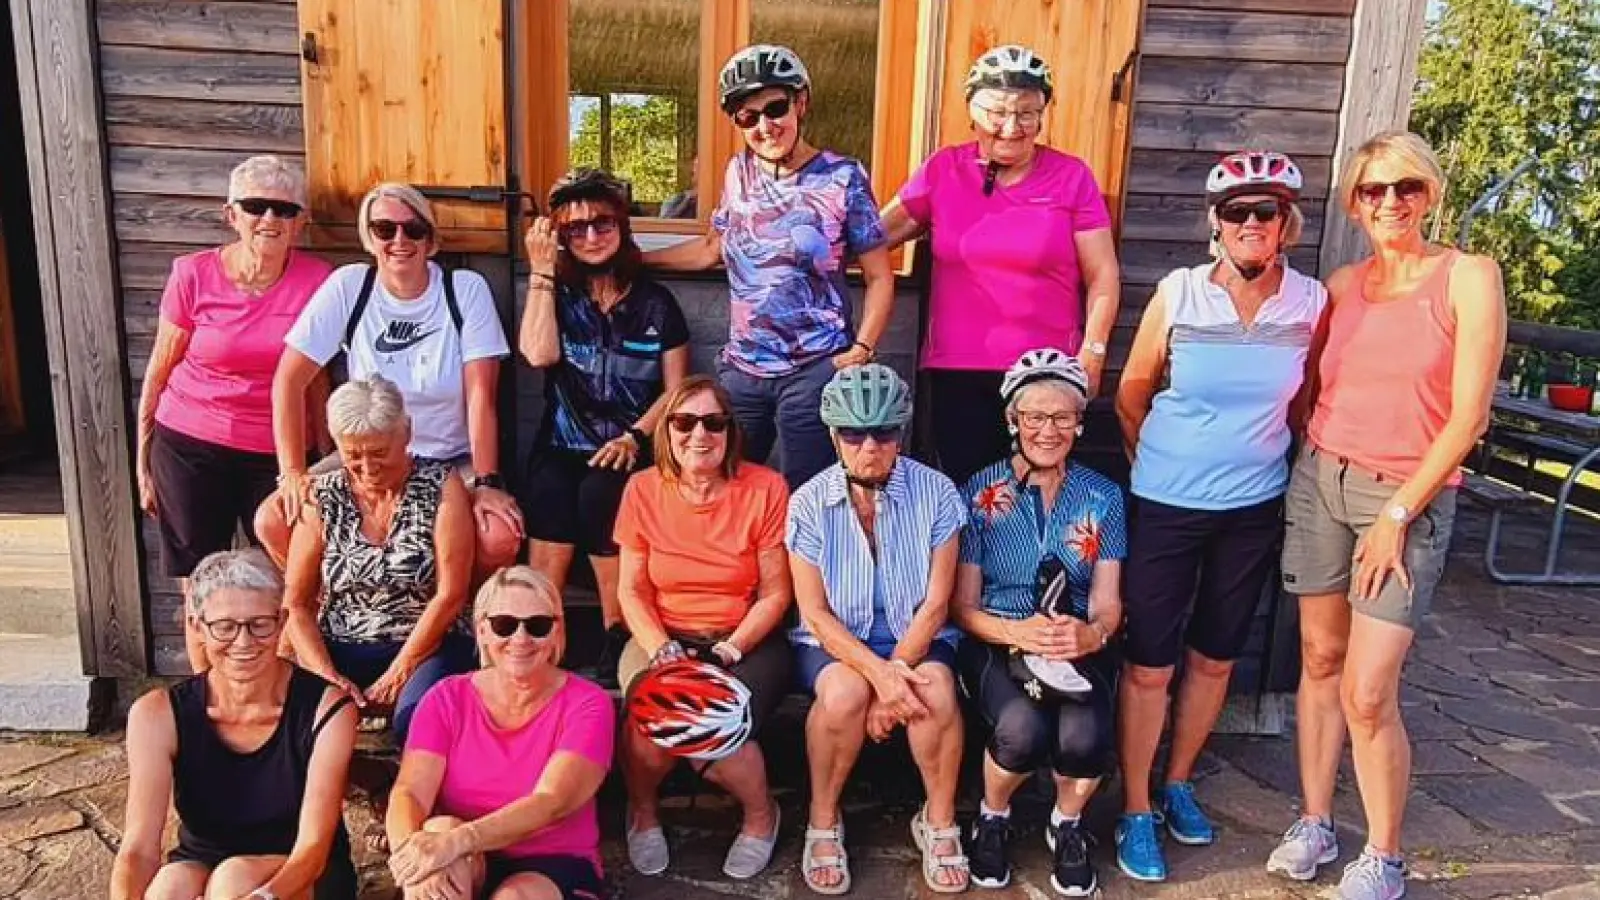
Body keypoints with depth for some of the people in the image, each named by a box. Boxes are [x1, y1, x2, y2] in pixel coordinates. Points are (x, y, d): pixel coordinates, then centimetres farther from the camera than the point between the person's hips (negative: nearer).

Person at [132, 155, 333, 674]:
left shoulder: (317, 281, -5)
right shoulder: (193, 275, -5)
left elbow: (315, 378, 4)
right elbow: (159, 373, 4)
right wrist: (142, 462, 7)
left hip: (276, 454, 0)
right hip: (190, 449, 0)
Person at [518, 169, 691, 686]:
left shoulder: (655, 302, 6)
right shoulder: (557, 294, 10)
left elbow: (677, 389, 4)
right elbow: (538, 354, -11)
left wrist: (634, 436, -11)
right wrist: (541, 271, -7)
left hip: (629, 450, -1)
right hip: (562, 446, 2)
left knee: (599, 493, -30)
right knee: (550, 491, -28)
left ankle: (619, 635, -15)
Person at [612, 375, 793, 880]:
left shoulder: (765, 488, -8)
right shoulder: (643, 489, -1)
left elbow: (775, 594, -4)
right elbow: (632, 592, 3)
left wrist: (729, 651, -16)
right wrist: (660, 650, -13)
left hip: (746, 641, -2)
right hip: (662, 638, 2)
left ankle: (761, 813, 8)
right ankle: (642, 809, 10)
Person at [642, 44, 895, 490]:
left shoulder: (842, 177, -6)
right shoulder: (738, 172, 7)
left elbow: (879, 278, -3)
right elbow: (712, 248, 22)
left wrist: (861, 350, -15)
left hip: (816, 371, -4)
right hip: (740, 368, 5)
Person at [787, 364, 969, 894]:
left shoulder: (936, 492, -9)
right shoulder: (809, 502, -10)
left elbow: (936, 602, -8)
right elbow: (814, 611, -10)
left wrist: (897, 668, -20)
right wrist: (878, 674, -23)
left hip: (916, 635, 1)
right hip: (834, 640, 0)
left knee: (935, 692, -30)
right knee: (844, 693, -32)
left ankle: (940, 822, -3)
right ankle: (823, 822, -5)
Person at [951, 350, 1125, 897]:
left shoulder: (1102, 497, 7)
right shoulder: (980, 494, 1)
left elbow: (1107, 604, 4)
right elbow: (963, 606, -1)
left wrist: (1091, 634, -21)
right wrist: (1018, 632, -22)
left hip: (1079, 648, 2)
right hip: (996, 644, -1)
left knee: (1085, 737, -29)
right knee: (1024, 728, -32)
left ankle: (1066, 824, 7)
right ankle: (992, 817, 4)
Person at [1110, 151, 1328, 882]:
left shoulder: (1311, 302, -5)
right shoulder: (1177, 294, -11)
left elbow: (1306, 401, 11)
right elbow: (1130, 399, 0)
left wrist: (1260, 453, 13)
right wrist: (1162, 465, 9)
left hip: (1254, 511, 3)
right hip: (1166, 507, -2)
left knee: (1215, 658, 15)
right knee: (1149, 663, 2)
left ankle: (1178, 783, 37)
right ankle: (1136, 810, 19)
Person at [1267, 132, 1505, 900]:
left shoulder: (1468, 277, -4)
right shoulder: (1340, 286, 7)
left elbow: (1468, 415, -9)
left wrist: (1398, 513, -10)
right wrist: (1311, 460, 0)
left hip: (1409, 496, -4)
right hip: (1319, 482, 4)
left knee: (1368, 692, -7)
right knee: (1320, 660, 9)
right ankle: (1315, 824, 24)